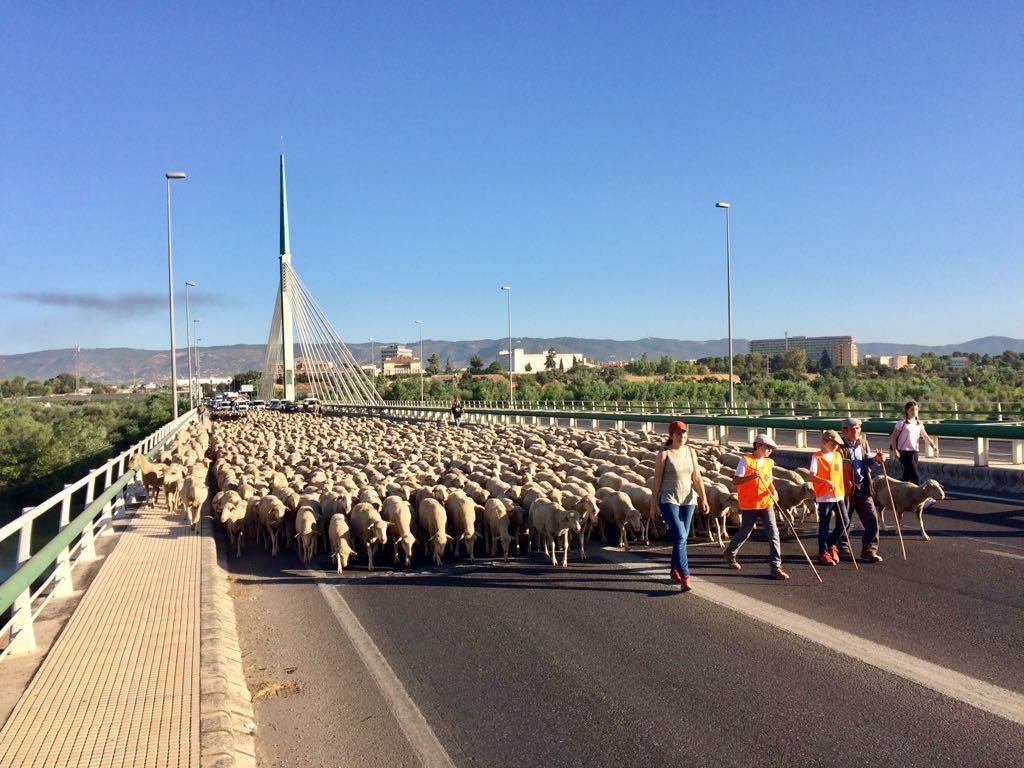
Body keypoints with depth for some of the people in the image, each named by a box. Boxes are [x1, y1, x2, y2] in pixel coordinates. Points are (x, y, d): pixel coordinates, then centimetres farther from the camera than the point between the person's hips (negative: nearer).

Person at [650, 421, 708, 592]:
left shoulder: (690, 452, 5)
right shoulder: (664, 453, -8)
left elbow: (697, 478, 4)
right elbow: (657, 479, -6)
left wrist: (704, 499, -3)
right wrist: (653, 503, -4)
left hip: (688, 500, 5)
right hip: (669, 500, -5)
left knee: (682, 538, 12)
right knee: (680, 537, -16)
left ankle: (675, 571, 30)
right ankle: (685, 578, -18)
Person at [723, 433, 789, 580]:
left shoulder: (768, 462, 8)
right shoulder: (745, 460, -9)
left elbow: (769, 481, 18)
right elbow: (735, 481, -14)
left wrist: (774, 491, -3)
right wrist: (752, 476, -28)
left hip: (766, 503, 5)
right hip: (749, 504, -5)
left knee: (773, 533, -5)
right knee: (745, 532, 8)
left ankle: (776, 566, -1)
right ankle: (730, 553, 35)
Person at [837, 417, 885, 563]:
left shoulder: (863, 442, 6)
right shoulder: (840, 446, -12)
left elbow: (867, 459, 19)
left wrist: (876, 459, -1)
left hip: (863, 487, 5)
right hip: (846, 488, -5)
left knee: (872, 520, 4)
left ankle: (869, 551, 14)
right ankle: (842, 550, 23)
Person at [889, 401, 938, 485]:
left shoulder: (919, 424, 11)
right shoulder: (902, 423, -7)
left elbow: (925, 436, 13)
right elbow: (893, 437, -8)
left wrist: (933, 446, -4)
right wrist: (895, 450, -19)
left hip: (914, 452, 6)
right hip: (905, 452, -6)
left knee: (907, 476, 13)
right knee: (915, 475, -11)